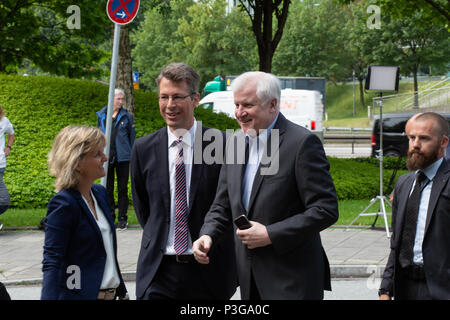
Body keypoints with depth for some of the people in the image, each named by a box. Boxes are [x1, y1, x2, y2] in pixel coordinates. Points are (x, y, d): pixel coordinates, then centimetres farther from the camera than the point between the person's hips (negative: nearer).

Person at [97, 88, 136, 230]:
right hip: (106, 157, 2)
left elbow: (132, 137, 5)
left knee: (122, 188, 1)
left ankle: (122, 218, 8)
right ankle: (110, 217, 14)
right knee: (108, 188, 6)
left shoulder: (127, 116, 2)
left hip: (122, 157, -2)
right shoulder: (101, 116, 6)